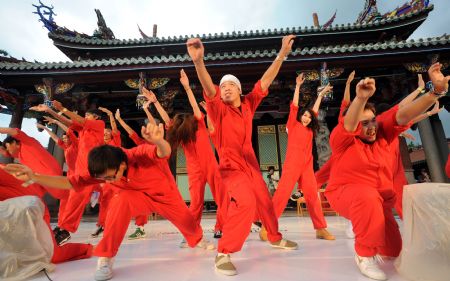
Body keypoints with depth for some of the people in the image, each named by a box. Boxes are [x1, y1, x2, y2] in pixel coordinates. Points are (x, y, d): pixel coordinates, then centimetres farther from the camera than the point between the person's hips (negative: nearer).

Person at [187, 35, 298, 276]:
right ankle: (223, 254, -14)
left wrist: (283, 53, -3)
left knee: (265, 203, 17)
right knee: (245, 202, -28)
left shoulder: (248, 105, 2)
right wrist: (198, 61, -45)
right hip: (231, 168, -5)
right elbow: (208, 87, -29)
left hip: (251, 165, 6)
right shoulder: (219, 110, -11)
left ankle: (275, 238, 43)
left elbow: (266, 80, 0)